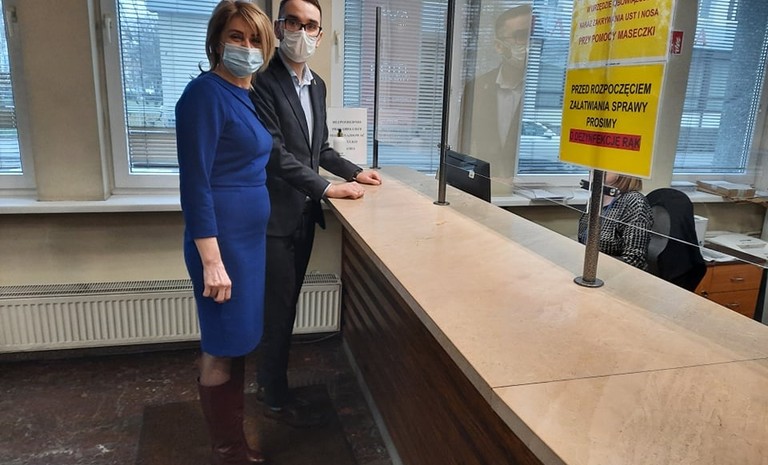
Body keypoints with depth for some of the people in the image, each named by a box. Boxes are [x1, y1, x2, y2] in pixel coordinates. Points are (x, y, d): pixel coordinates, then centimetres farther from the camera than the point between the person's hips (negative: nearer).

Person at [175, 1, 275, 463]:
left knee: (239, 339, 18)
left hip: (251, 237, 9)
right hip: (223, 240, -9)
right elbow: (194, 183, -19)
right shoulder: (206, 92, -15)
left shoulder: (249, 95, 11)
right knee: (222, 347, 4)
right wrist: (211, 261, -21)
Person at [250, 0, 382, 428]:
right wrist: (327, 187, -20)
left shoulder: (317, 85, 12)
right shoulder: (263, 80, -14)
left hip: (303, 213, 8)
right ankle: (276, 397, 22)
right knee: (279, 308, 3)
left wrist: (354, 172, 7)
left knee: (286, 305, 17)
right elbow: (275, 152, -21)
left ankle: (270, 382, 35)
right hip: (276, 214, -8)